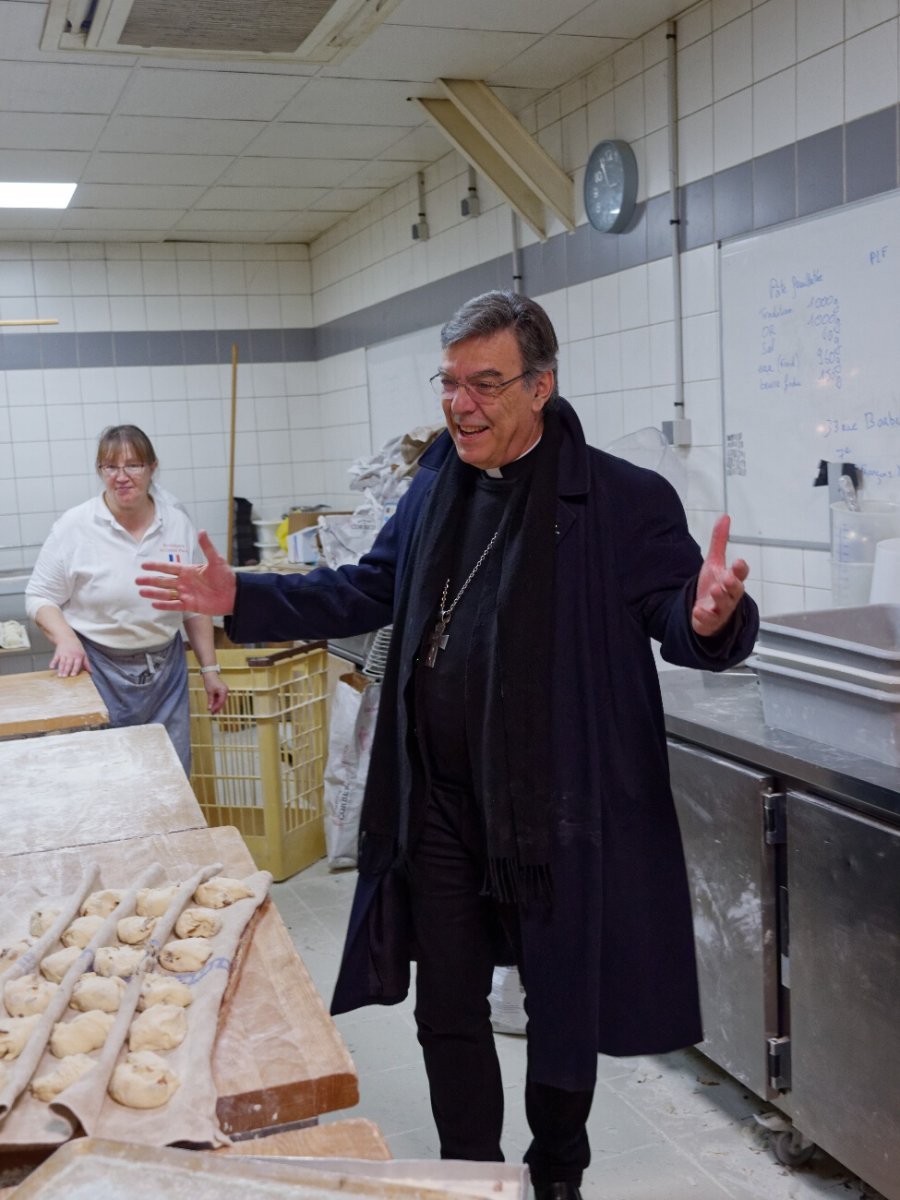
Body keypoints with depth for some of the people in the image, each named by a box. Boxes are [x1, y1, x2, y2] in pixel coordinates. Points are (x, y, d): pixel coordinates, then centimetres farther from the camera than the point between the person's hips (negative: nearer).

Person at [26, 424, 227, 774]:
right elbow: (39, 597, -3)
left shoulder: (177, 522, 1)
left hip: (166, 671, 3)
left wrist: (210, 669, 8)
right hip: (98, 671, -3)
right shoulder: (75, 526, -8)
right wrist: (65, 638, -22)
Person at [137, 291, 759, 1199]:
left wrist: (708, 618, -39)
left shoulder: (624, 501, -12)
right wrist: (242, 600, 7)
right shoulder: (437, 485, 5)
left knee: (563, 1007, 16)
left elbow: (678, 612, -15)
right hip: (440, 806, 5)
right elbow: (366, 592, 15)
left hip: (556, 813, -4)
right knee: (447, 1011, 17)